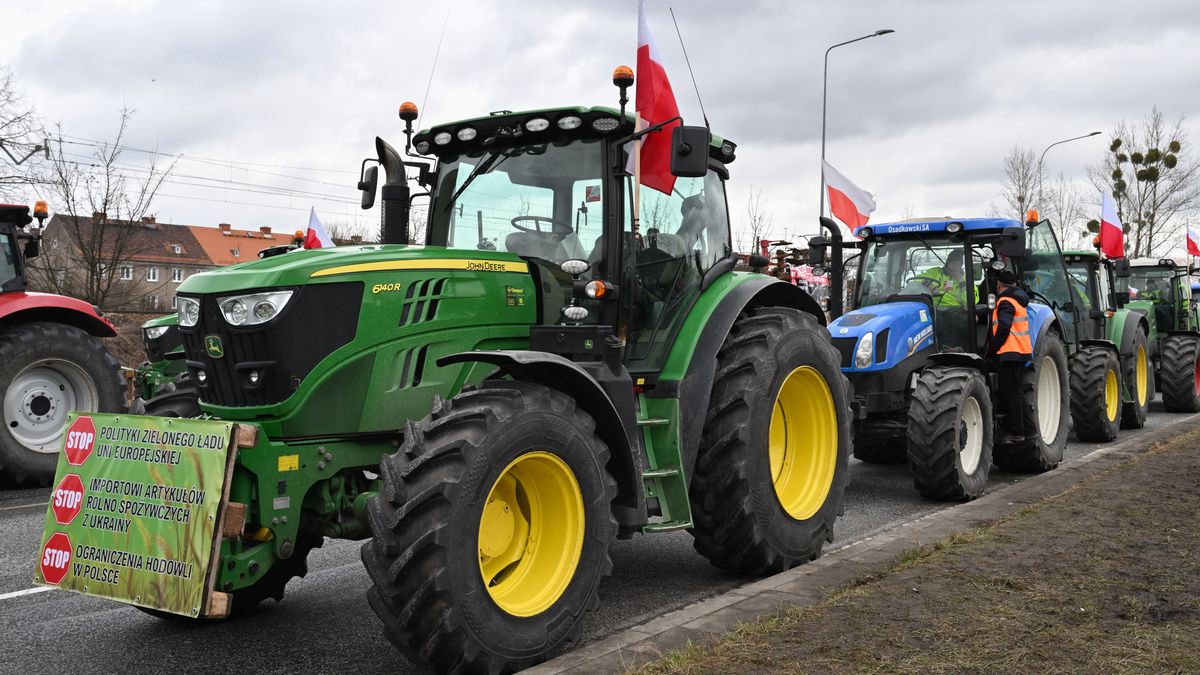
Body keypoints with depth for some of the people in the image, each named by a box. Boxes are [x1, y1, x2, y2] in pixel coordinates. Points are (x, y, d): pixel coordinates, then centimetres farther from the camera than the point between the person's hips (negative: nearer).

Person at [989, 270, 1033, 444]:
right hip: (1022, 352, 10)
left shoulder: (1005, 302, -11)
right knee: (1015, 393, 15)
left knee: (1009, 393, -7)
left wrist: (992, 349, -14)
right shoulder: (1018, 301, 19)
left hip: (1009, 354, -10)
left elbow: (1003, 327, -22)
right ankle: (1023, 428, 18)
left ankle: (1015, 432, -6)